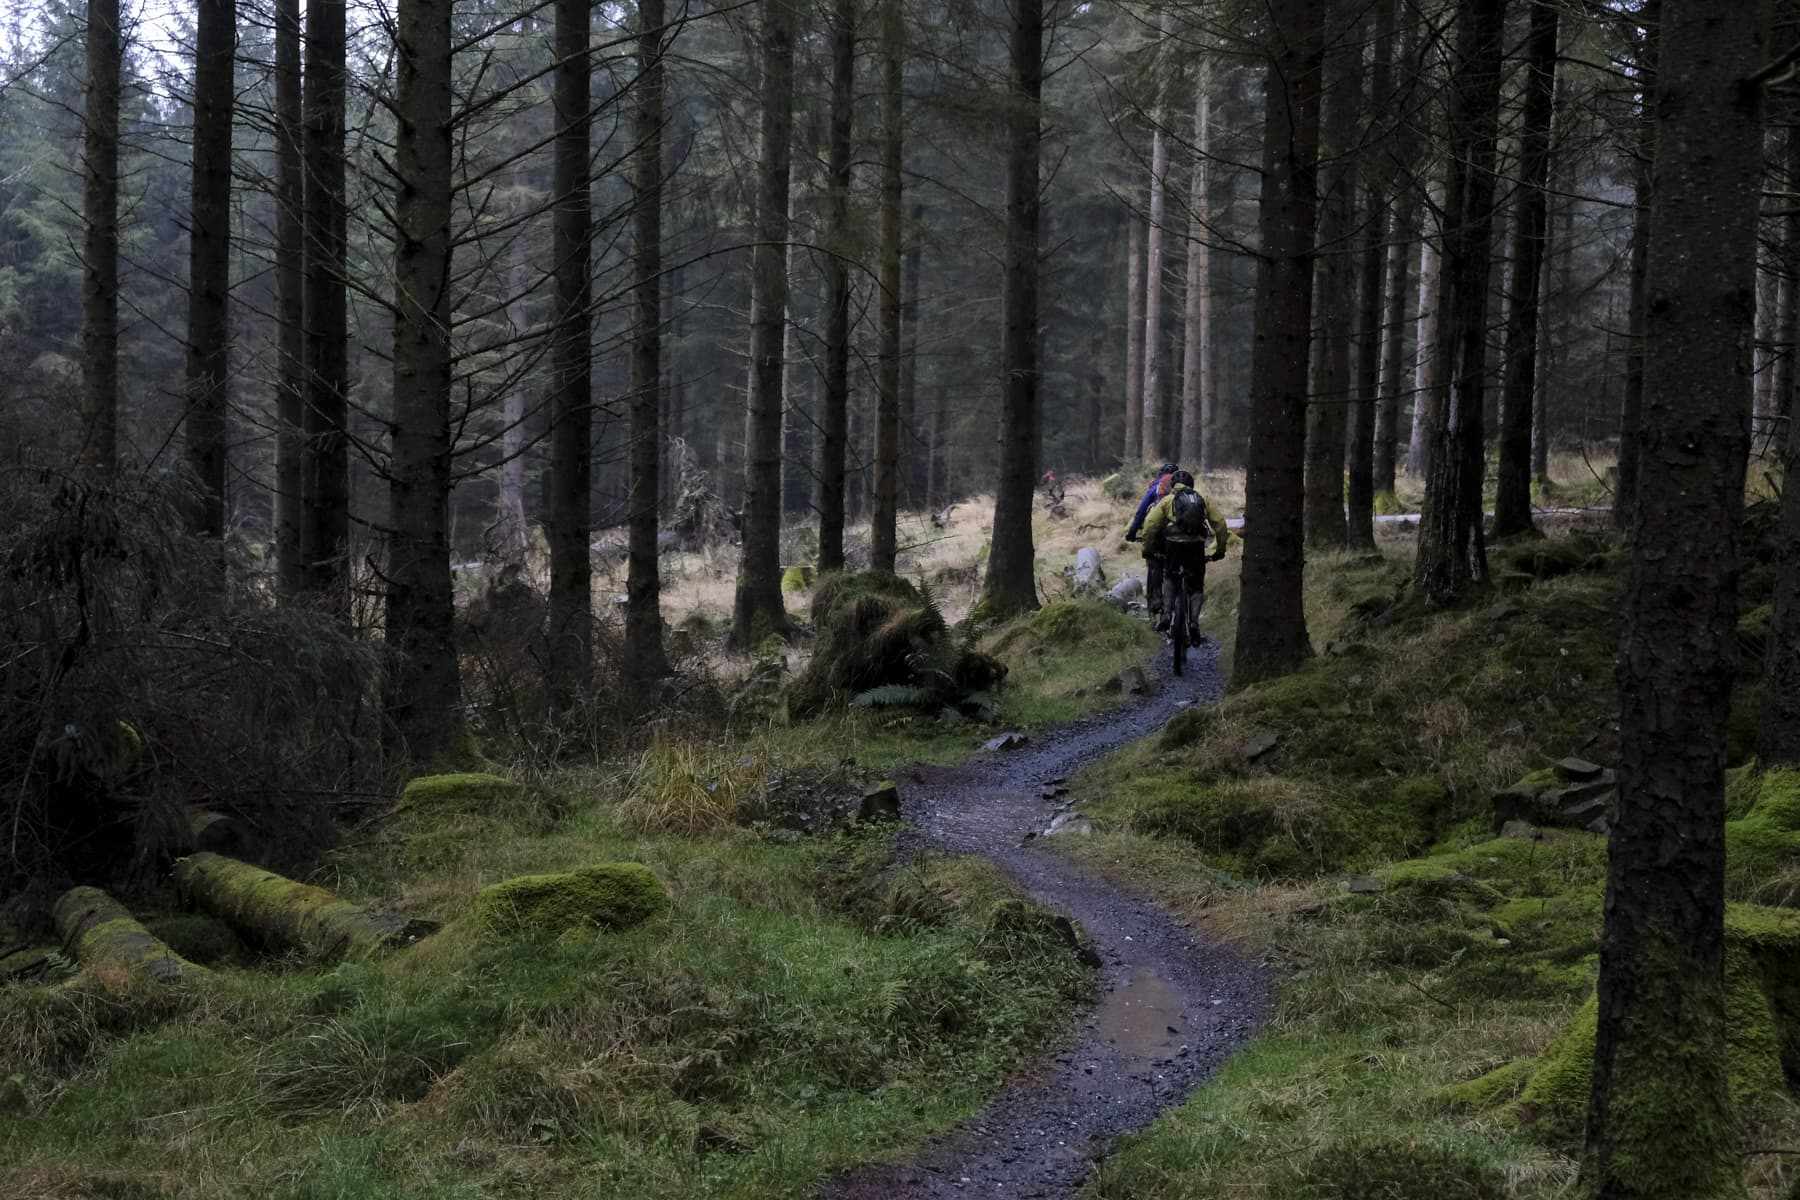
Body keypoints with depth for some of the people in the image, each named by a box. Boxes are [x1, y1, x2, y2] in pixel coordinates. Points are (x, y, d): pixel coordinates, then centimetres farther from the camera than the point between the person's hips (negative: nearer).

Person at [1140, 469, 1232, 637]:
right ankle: (1194, 622, -3)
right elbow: (1220, 523, 10)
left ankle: (1165, 616, 9)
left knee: (1169, 578, 25)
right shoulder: (1203, 500, 17)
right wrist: (1220, 550, 16)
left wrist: (1148, 550, 9)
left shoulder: (1167, 500, 12)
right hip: (1196, 546, 0)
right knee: (1196, 587, 14)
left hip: (1173, 545, 0)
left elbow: (1150, 524, 2)